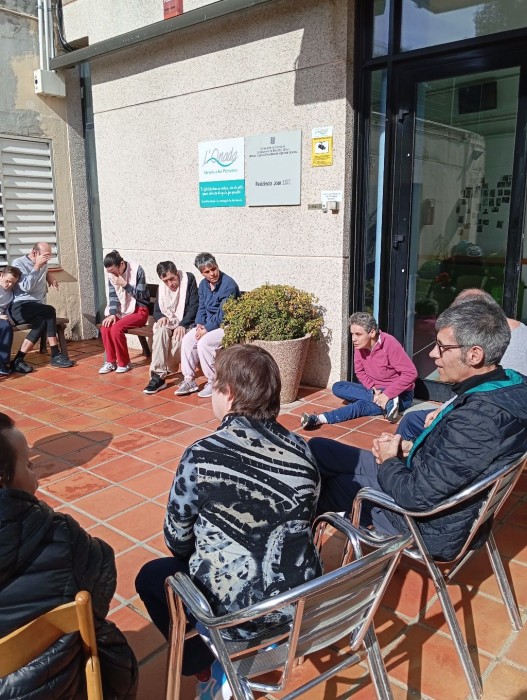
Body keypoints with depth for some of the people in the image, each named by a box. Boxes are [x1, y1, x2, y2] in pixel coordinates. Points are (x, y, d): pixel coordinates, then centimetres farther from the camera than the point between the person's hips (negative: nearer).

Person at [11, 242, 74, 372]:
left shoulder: (43, 265, 14)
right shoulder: (18, 263, -3)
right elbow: (26, 287, -17)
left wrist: (49, 274, 16)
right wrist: (37, 266, -18)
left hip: (38, 309, 6)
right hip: (20, 308, -6)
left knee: (42, 321, -29)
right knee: (50, 311, -30)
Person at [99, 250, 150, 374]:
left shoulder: (137, 270, -16)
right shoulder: (110, 273, -1)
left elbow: (141, 296, -13)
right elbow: (112, 296, 0)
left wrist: (125, 284, -24)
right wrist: (112, 314, -15)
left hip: (139, 310, -5)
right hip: (122, 310, 5)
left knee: (116, 328, -28)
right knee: (105, 327, -23)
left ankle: (124, 363, -9)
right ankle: (111, 361, -5)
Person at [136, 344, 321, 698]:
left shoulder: (202, 455, -19)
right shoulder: (301, 448, -5)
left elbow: (177, 539, -5)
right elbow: (302, 522, 7)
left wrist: (194, 559, 16)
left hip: (236, 609, -5)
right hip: (302, 598, 5)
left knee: (151, 576, 20)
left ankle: (208, 665, 19)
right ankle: (270, 635, 28)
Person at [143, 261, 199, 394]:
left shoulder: (189, 279, -9)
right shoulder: (161, 287, 7)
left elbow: (193, 307, -13)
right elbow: (157, 310, 12)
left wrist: (183, 325, -25)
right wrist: (161, 317, -12)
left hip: (185, 323, -3)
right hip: (167, 323, 3)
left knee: (178, 337, -36)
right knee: (161, 331, -32)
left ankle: (169, 366, -10)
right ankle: (158, 376, -34)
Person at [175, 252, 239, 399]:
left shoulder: (228, 285, -20)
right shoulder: (203, 284, 6)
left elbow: (223, 314, -21)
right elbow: (201, 308, 11)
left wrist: (207, 329, -20)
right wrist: (199, 324, -8)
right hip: (208, 324, 8)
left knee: (203, 343, -27)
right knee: (187, 340, -10)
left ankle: (213, 382, -11)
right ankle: (189, 380, -2)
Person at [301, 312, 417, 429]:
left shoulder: (389, 344, -26)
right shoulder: (360, 345, -8)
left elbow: (410, 373, -27)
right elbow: (360, 372, 4)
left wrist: (387, 394, -30)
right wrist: (373, 388, -15)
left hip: (400, 394, -7)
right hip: (374, 389, 8)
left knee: (362, 405, -33)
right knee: (338, 387, -12)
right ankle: (386, 402, -22)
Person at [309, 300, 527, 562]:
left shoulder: (479, 417, -35)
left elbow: (418, 496, -29)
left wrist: (388, 461, -9)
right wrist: (410, 449, -3)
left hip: (430, 527, -8)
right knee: (316, 448, 9)